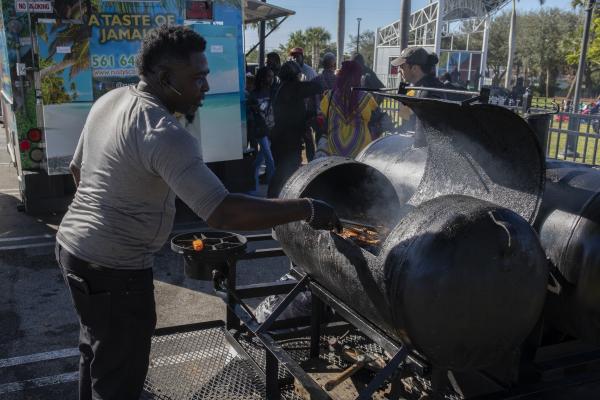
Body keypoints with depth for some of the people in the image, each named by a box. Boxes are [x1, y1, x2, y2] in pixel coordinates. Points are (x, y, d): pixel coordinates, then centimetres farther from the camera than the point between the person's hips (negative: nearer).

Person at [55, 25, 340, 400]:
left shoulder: (110, 99, 4)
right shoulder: (164, 134, -26)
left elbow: (78, 168, 17)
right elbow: (223, 213, -35)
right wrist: (306, 209, -28)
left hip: (73, 245, 10)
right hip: (114, 268, -10)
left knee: (98, 352, 28)